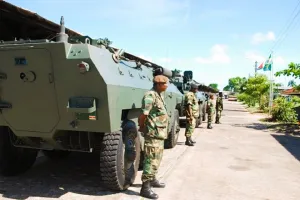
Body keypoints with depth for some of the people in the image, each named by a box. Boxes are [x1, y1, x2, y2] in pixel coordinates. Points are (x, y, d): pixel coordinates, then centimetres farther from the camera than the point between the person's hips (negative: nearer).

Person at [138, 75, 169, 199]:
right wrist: (141, 127, -5)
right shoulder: (150, 96, -19)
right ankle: (145, 188, 4)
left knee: (156, 159, 21)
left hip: (160, 134, 10)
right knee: (151, 160, -5)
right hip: (153, 133, -10)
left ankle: (152, 180, 37)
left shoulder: (159, 95, 13)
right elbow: (143, 115, -21)